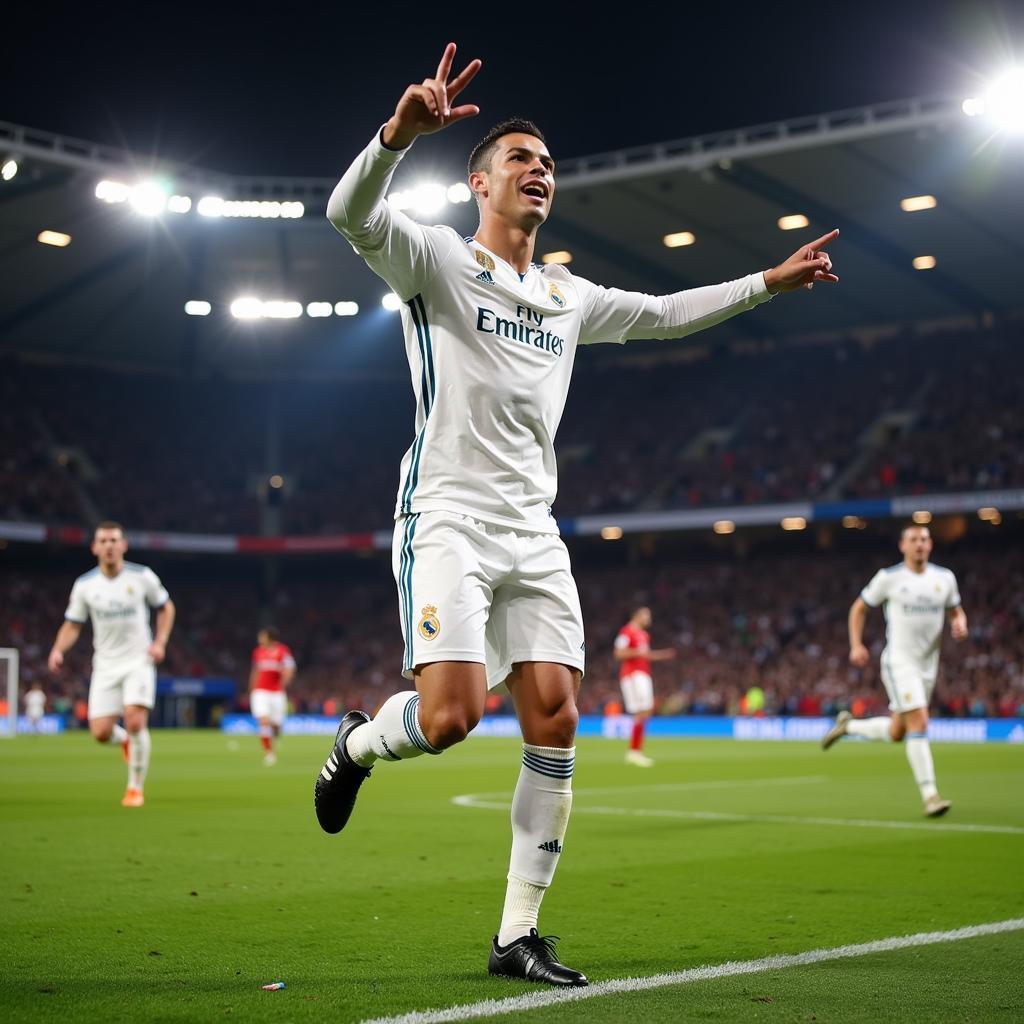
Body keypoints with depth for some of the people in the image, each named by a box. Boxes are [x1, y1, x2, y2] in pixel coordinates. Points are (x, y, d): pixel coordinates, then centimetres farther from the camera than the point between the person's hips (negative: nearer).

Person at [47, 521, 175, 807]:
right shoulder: (84, 585, -2)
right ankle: (125, 740, 31)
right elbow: (72, 625, 6)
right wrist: (58, 650, -14)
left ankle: (135, 788, 0)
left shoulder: (142, 577, -4)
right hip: (106, 665, 2)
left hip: (139, 661, -2)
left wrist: (160, 642, -4)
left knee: (135, 722, -18)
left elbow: (166, 607, 10)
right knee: (100, 732, -7)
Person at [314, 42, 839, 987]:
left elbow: (663, 313, 33)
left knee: (555, 720, -4)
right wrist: (402, 131, -36)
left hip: (534, 532, 6)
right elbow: (351, 214, -18)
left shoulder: (569, 297, 20)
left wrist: (769, 281, 30)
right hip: (448, 519, -6)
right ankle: (357, 742, 17)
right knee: (451, 714, -20)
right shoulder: (438, 261, 1)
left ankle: (518, 934, 6)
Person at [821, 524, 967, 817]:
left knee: (896, 733, 12)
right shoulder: (889, 578, -5)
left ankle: (848, 725, 38)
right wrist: (856, 645, -5)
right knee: (919, 723, -18)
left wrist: (960, 623, -6)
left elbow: (956, 611, 18)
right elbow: (859, 608, 6)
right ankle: (929, 795, -16)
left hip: (928, 664, 5)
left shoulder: (945, 578, 5)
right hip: (899, 661, -5)